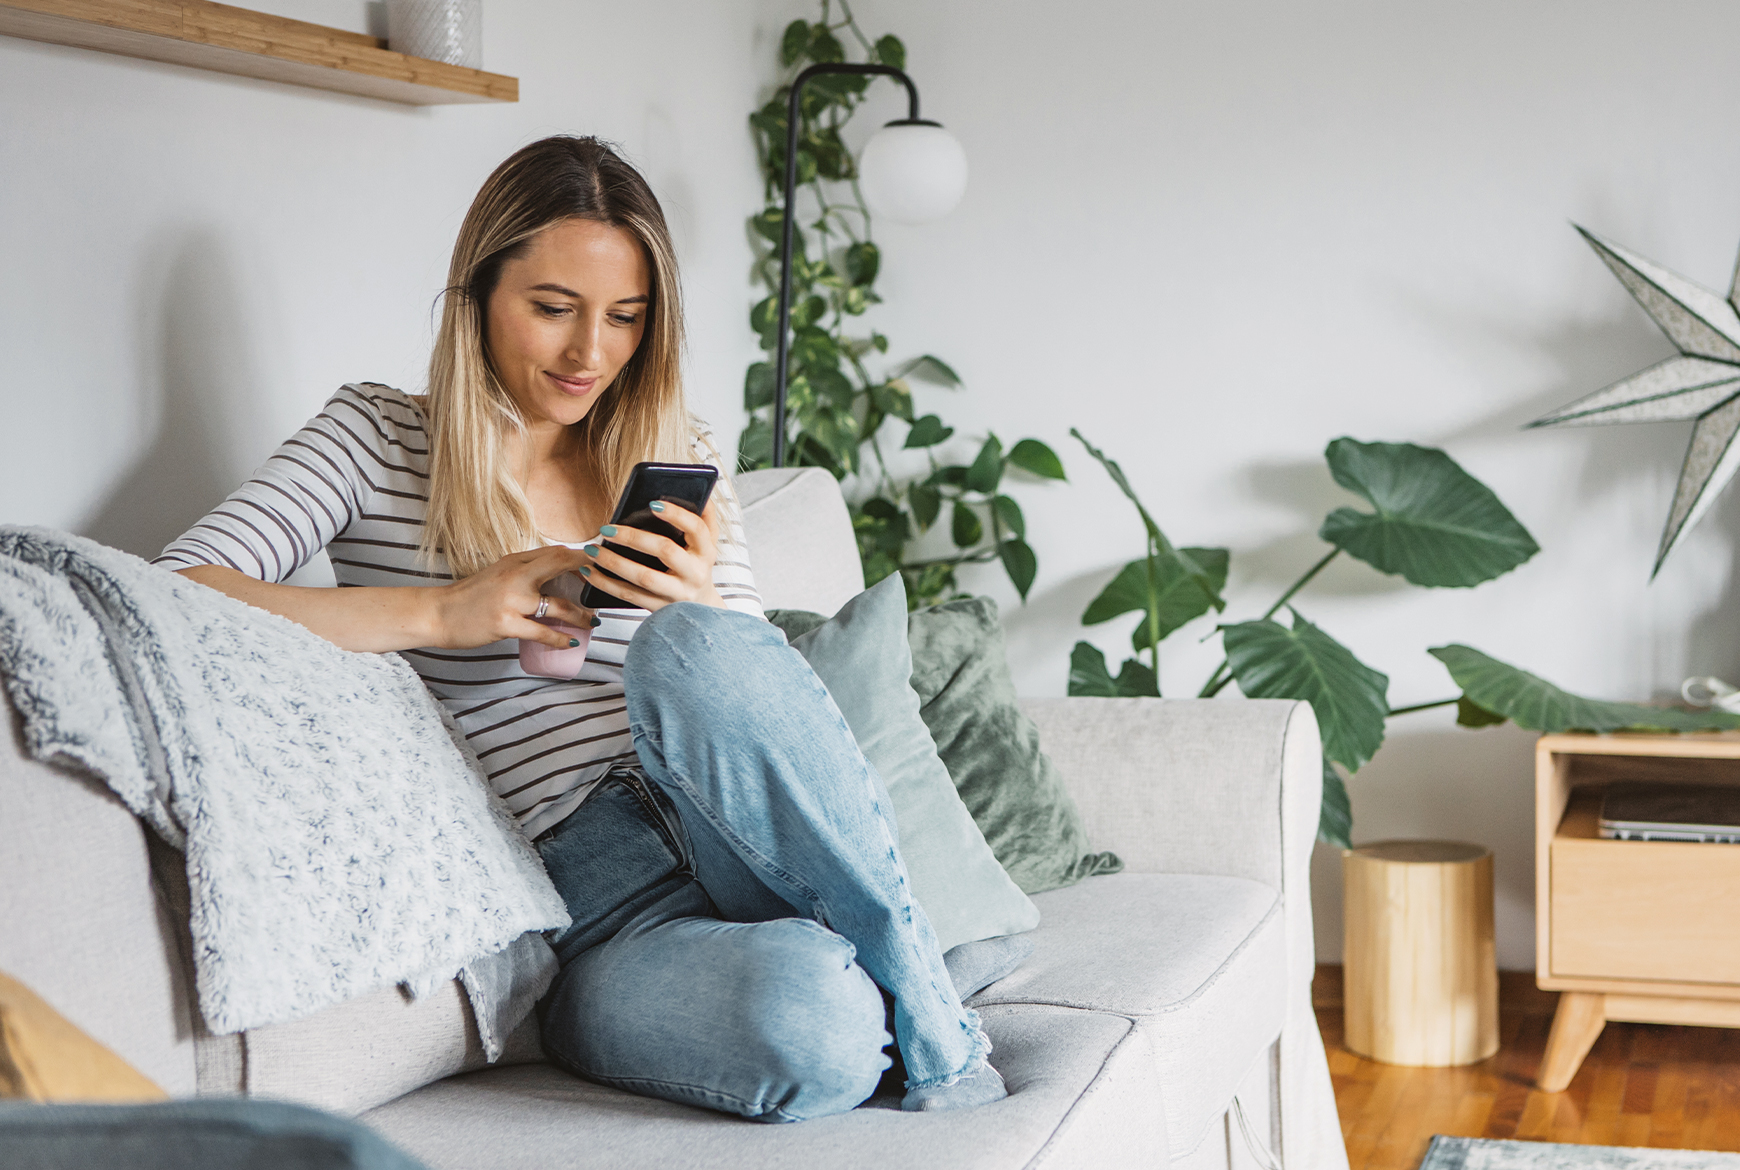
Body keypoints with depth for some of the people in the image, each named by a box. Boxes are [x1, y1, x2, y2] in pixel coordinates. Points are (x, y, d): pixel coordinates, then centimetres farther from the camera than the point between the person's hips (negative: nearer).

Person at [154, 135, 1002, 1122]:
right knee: (813, 1024, -39)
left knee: (689, 647, -32)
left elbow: (757, 699, 13)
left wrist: (697, 617, -11)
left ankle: (931, 1014, -19)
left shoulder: (681, 464, 17)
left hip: (741, 846, 4)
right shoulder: (378, 439, 7)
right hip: (587, 907, -4)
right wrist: (440, 612, -15)